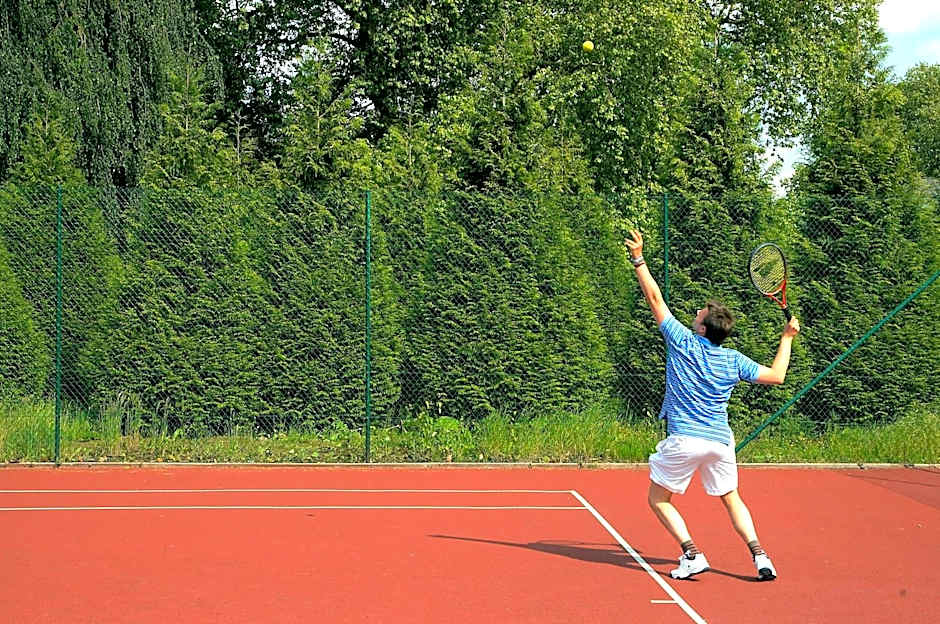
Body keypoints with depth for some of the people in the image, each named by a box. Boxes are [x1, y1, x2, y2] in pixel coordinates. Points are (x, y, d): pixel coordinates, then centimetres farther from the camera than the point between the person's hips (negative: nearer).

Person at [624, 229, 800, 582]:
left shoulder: (682, 342, -5)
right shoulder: (734, 361, 1)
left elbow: (654, 298, 1)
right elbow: (776, 376, 10)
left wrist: (638, 259, 9)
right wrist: (787, 338, 19)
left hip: (684, 440, -4)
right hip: (720, 442, 4)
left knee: (659, 499, 11)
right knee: (731, 499, 20)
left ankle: (692, 555, -4)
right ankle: (760, 556, 3)